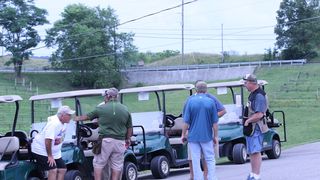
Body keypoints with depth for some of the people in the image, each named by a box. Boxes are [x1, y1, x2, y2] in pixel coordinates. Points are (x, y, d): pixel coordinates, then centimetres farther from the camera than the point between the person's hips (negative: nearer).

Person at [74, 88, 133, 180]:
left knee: (98, 164, 8)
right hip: (120, 141, 2)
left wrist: (77, 118, 34)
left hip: (105, 140, -2)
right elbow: (129, 128, 10)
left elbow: (87, 116, 15)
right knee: (117, 166, 8)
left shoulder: (101, 108, 0)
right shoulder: (125, 110, 6)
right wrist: (128, 139, 25)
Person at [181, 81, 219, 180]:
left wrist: (183, 134, 6)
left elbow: (186, 121, -5)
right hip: (207, 136, 1)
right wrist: (215, 136, 8)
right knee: (210, 159, 11)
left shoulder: (190, 101, -5)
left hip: (193, 136, 0)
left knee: (195, 161, 6)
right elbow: (215, 122, -1)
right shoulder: (211, 102, -4)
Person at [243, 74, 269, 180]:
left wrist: (248, 121, -13)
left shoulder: (259, 96, -18)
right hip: (250, 127, 11)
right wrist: (247, 120, 14)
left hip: (256, 127, -10)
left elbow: (259, 115, -25)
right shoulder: (252, 94, 15)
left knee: (255, 152, -11)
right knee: (251, 152, 15)